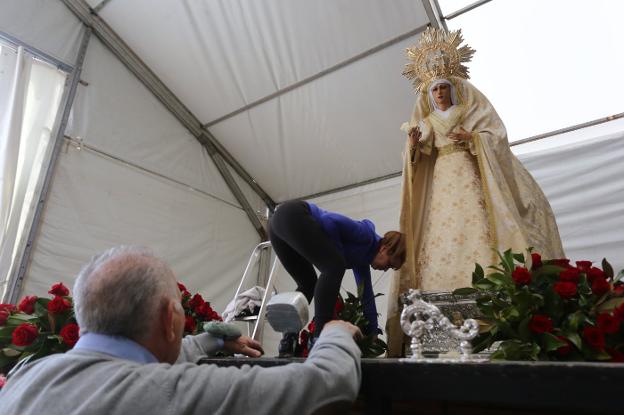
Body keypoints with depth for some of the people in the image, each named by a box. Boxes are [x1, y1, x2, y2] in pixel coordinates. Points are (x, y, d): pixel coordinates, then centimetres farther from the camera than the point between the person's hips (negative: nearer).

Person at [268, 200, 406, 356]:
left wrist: (373, 333, 28)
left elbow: (367, 296, 24)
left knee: (307, 283, 12)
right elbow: (330, 220, -18)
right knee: (334, 266, -16)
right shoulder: (366, 235, -6)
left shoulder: (362, 257, 20)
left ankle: (287, 342, 8)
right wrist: (340, 252, -7)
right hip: (291, 214, -10)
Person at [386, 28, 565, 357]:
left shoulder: (473, 107, 10)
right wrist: (413, 145, -9)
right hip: (440, 182, 3)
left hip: (472, 176, -2)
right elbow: (418, 159, 11)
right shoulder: (426, 121, 18)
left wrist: (472, 138, -15)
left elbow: (497, 135, 1)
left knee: (477, 230, -17)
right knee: (440, 239, -8)